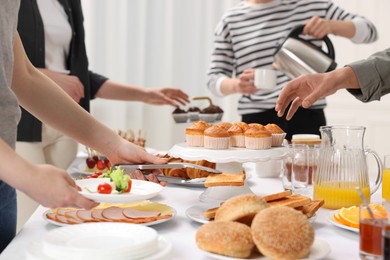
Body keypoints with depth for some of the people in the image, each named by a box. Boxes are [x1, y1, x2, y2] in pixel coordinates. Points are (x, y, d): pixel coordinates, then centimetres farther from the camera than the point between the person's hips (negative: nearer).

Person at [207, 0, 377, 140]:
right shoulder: (231, 20, 8)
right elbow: (215, 78, 8)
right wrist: (236, 85, -15)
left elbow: (368, 31, 8)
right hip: (257, 121, 0)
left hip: (307, 117, 0)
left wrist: (331, 25, -12)